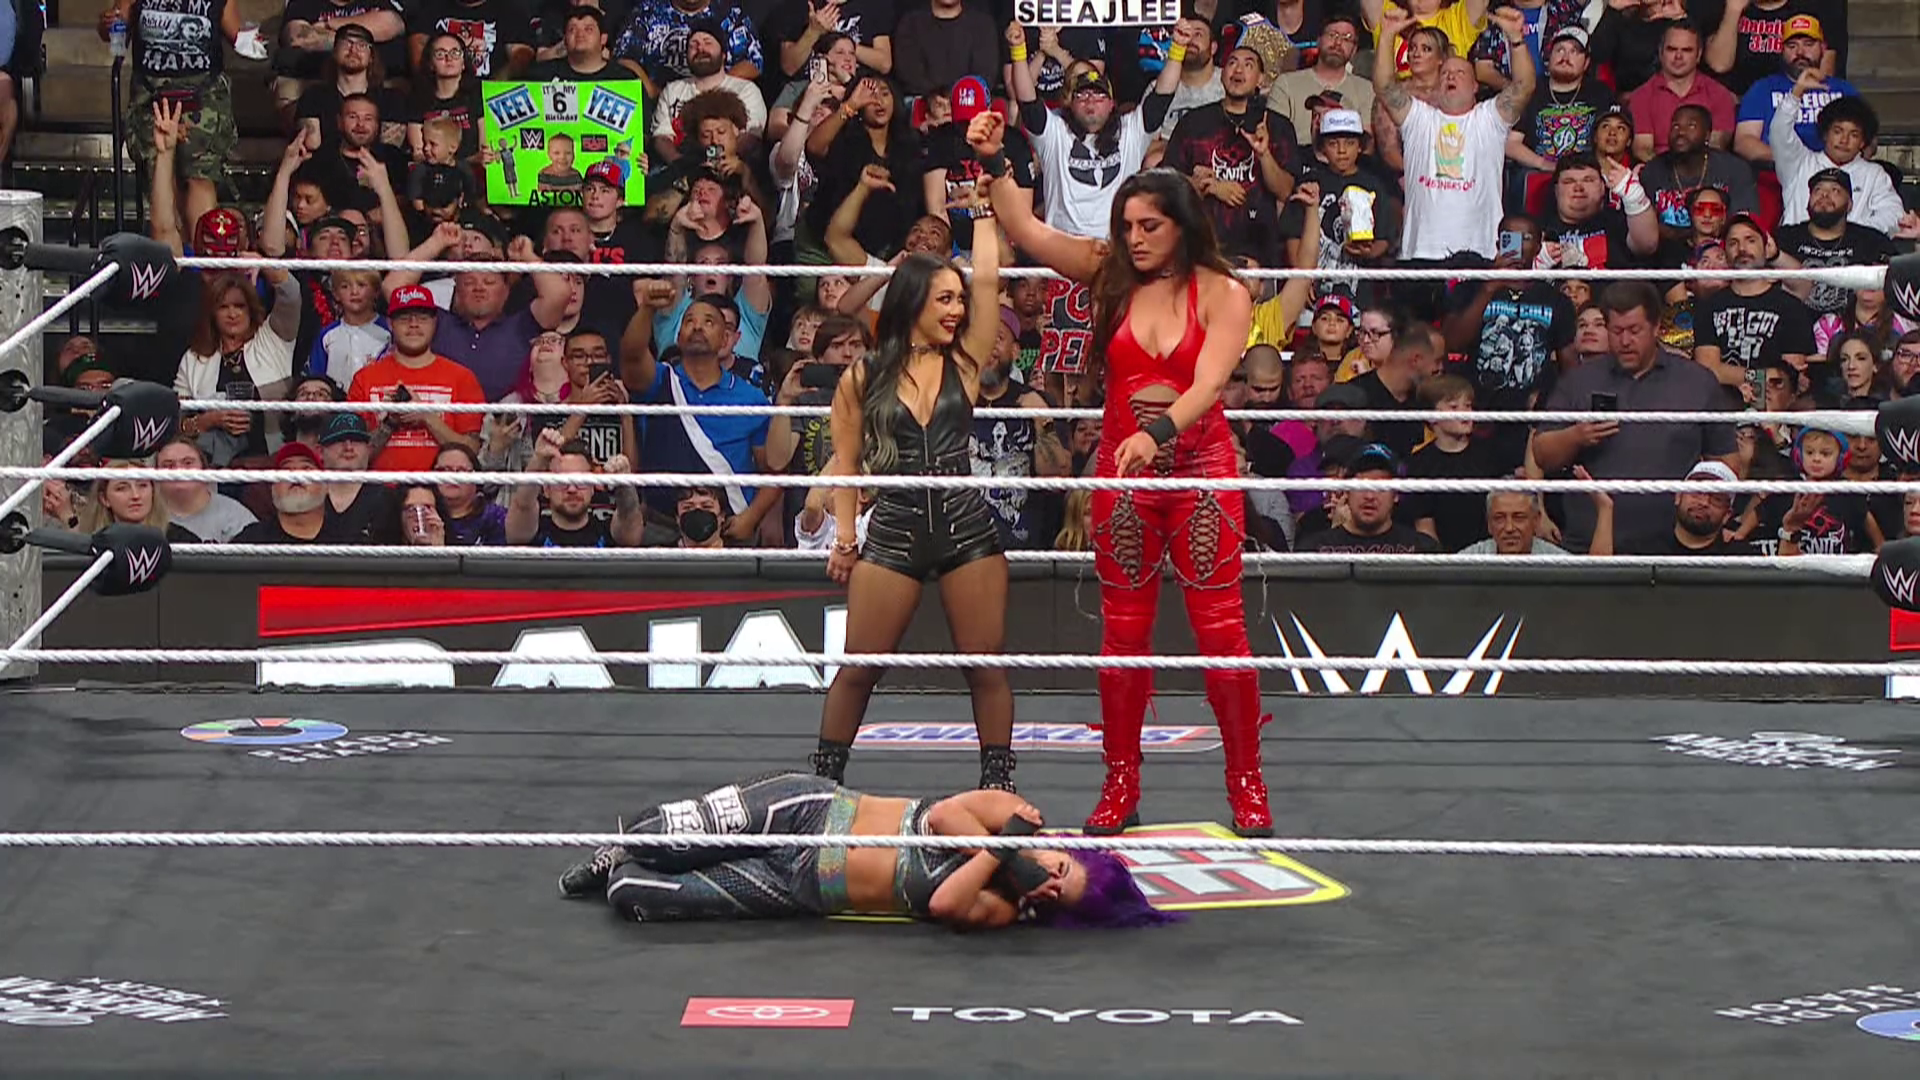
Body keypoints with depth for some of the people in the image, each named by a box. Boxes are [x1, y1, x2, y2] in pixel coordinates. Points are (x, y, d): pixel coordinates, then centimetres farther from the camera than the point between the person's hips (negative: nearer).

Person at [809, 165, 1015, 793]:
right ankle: (822, 781, 13)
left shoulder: (964, 364, 5)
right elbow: (846, 462, 8)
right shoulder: (862, 378, 3)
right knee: (858, 669, 2)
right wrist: (844, 535, 1)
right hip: (893, 534, -1)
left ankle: (998, 783, 13)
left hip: (967, 529, 1)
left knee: (985, 667, 3)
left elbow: (988, 281, -2)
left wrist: (983, 208, 2)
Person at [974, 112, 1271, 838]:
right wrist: (992, 164, -14)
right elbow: (1025, 231, -1)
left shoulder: (1223, 294, -5)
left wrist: (1158, 432, -35)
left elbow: (1209, 383, -19)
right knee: (1123, 630, 6)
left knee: (1220, 626, -3)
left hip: (1201, 469, -3)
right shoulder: (1111, 275, 3)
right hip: (1123, 470, 3)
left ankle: (1246, 783, 6)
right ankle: (1120, 784, 14)